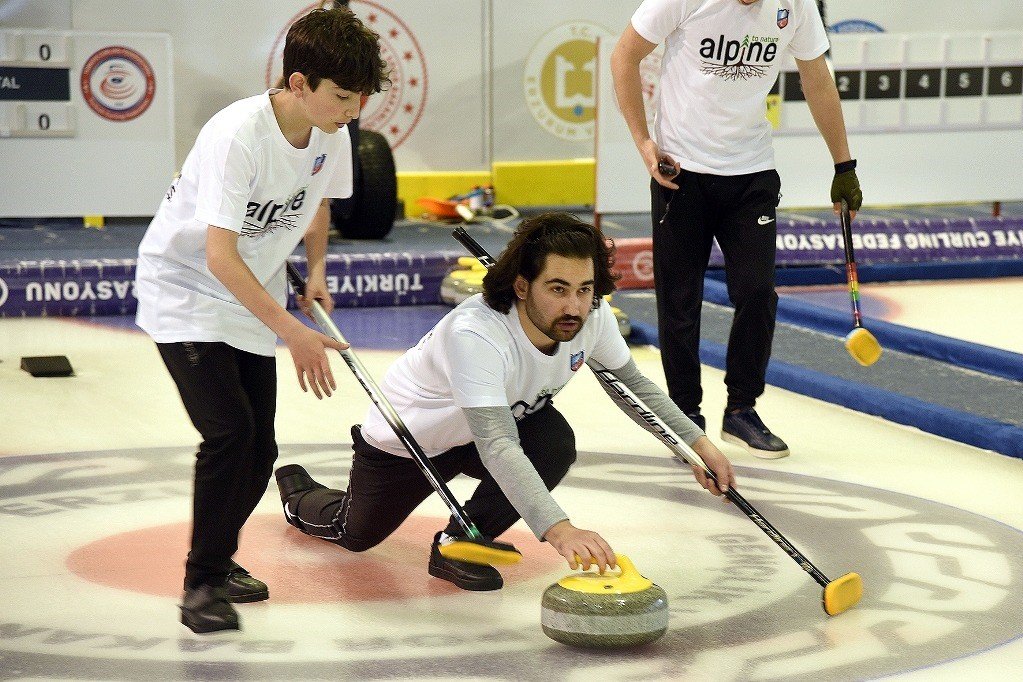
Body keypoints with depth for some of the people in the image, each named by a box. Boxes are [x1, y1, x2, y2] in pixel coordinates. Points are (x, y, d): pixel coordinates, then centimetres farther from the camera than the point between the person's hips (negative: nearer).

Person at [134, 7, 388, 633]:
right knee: (230, 430, -21)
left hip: (251, 302, 7)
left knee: (259, 447, 4)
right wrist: (294, 333, -34)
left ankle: (218, 557, 28)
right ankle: (203, 582, -7)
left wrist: (316, 271, 0)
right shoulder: (237, 135, -29)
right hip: (186, 293, -7)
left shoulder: (330, 136, -7)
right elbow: (220, 257, -32)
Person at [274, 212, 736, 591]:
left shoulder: (592, 316, -24)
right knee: (356, 534, 15)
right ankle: (297, 492, 51)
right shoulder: (474, 333, -44)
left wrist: (696, 442, -11)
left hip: (498, 419, 4)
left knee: (555, 443, -27)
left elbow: (632, 384, -2)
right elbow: (497, 447, -53)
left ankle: (459, 545, -7)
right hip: (405, 437, -4)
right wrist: (558, 529, -65)